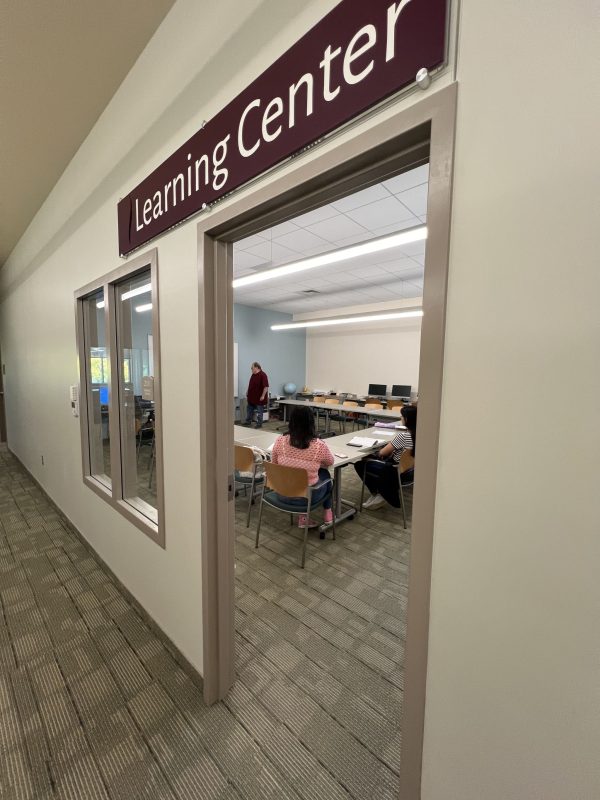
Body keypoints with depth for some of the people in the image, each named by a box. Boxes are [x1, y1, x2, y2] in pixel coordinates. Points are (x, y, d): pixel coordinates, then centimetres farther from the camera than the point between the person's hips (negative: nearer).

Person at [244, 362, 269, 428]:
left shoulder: (263, 375, -18)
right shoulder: (253, 375, 9)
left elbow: (266, 386, -22)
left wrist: (263, 396, -23)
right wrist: (248, 392, 18)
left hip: (259, 397, -9)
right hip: (252, 397, 9)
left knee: (259, 411, 2)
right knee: (249, 410, 16)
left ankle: (259, 424, 11)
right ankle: (248, 421, 29)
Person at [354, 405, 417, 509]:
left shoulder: (403, 436, -28)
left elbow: (382, 453, -16)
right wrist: (391, 444, 2)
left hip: (399, 474, -8)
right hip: (411, 471, 8)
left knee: (359, 464, 2)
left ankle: (376, 494, 14)